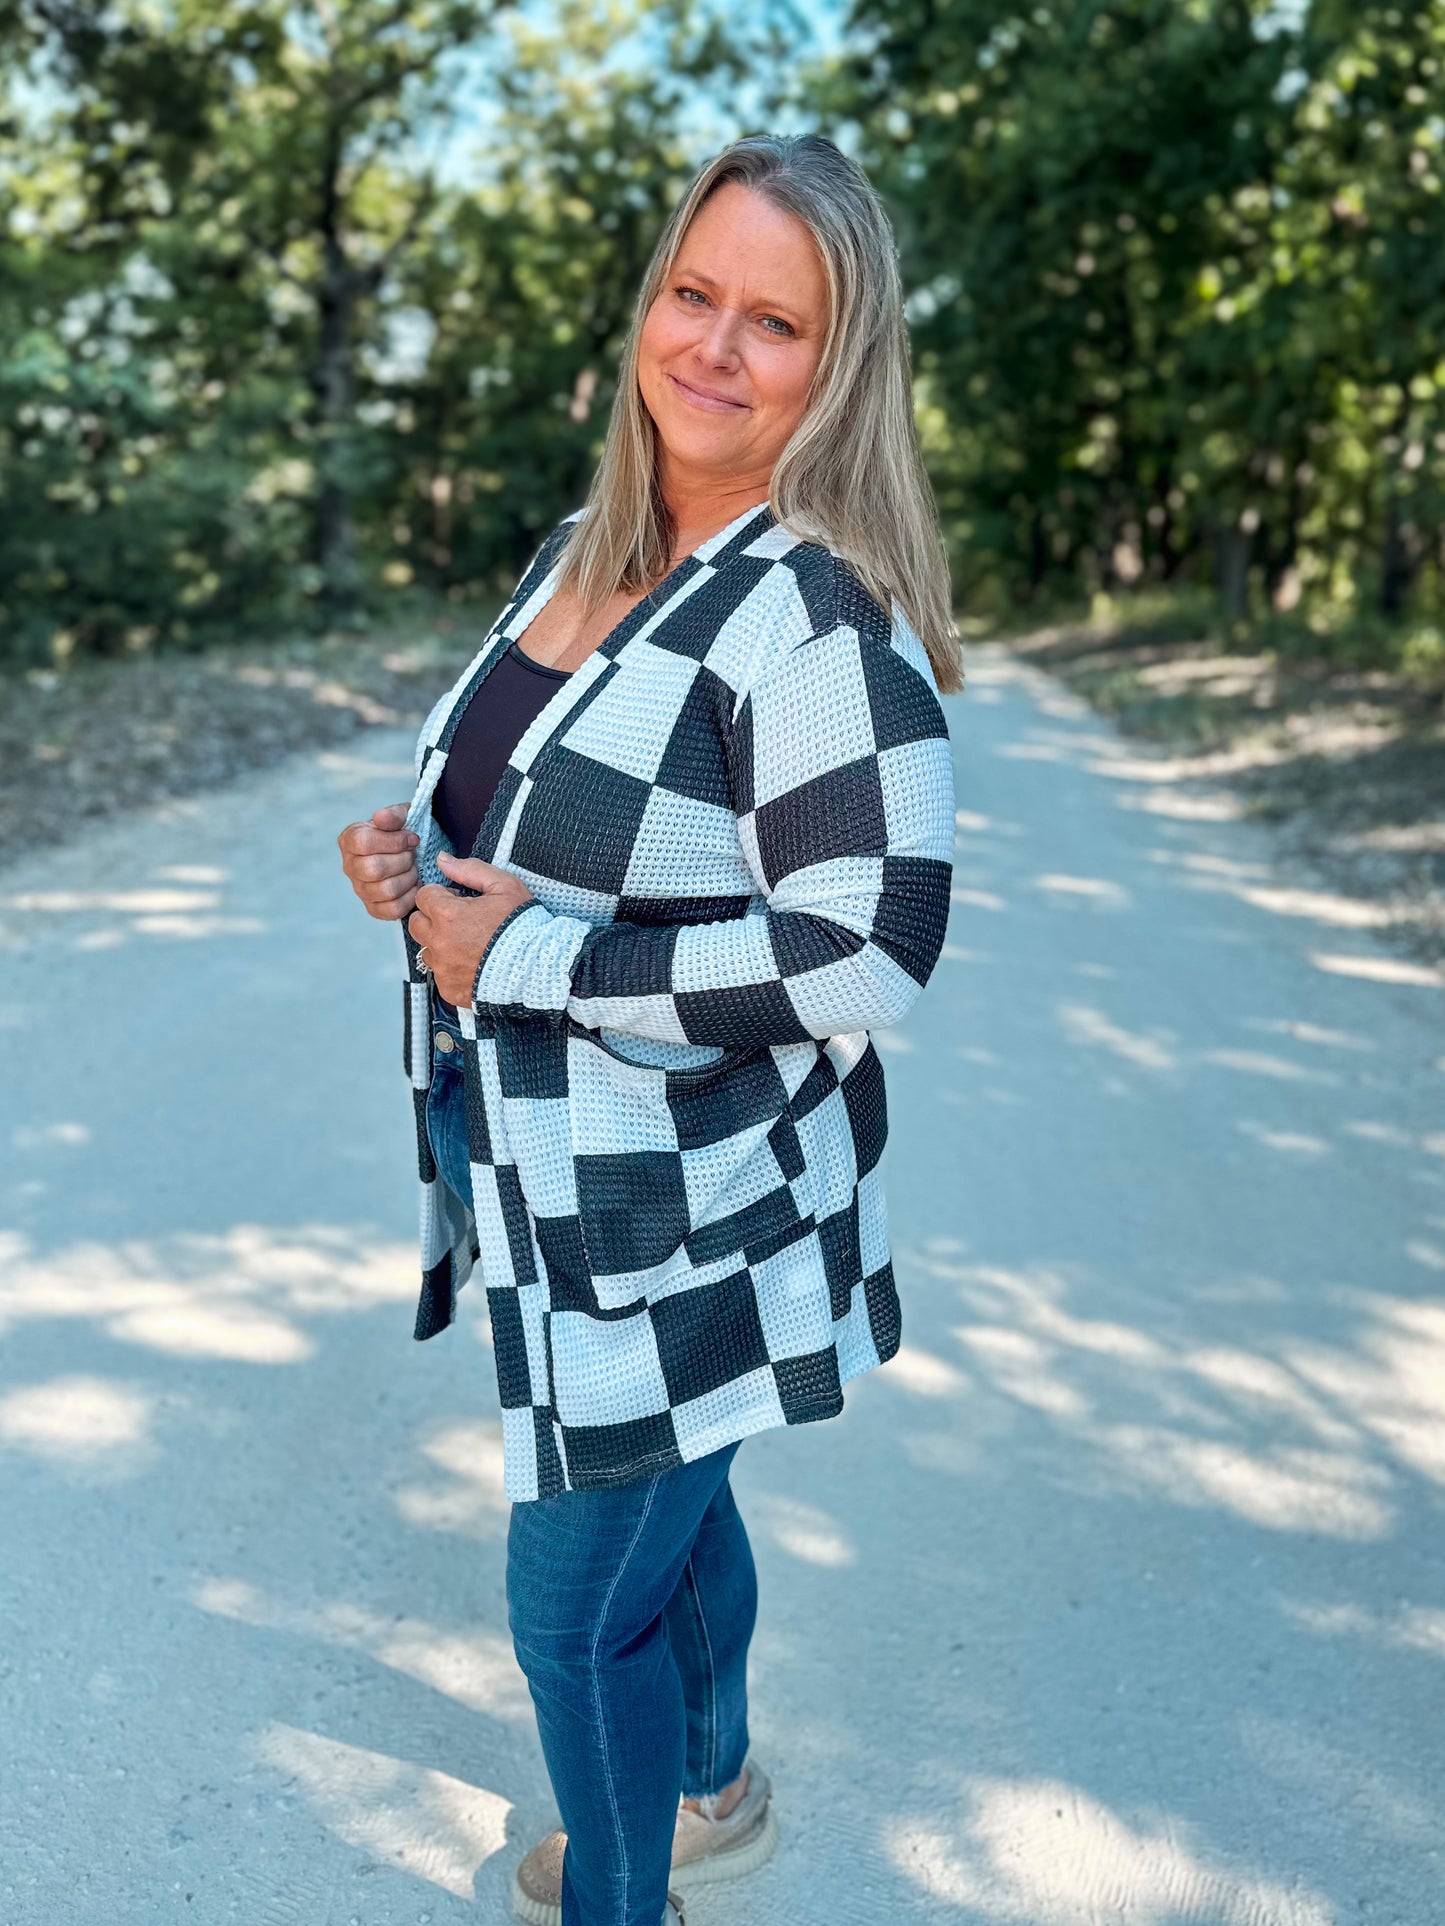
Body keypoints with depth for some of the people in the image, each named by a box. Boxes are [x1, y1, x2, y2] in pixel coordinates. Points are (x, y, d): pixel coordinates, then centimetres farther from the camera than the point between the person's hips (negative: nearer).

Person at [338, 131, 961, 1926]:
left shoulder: (817, 612, -22)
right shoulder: (576, 550, 4)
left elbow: (863, 957, -28)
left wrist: (527, 958, -22)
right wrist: (419, 856, -4)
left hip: (683, 1215, -8)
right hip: (551, 1176, 8)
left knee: (579, 1606, 7)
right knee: (669, 1507, 27)